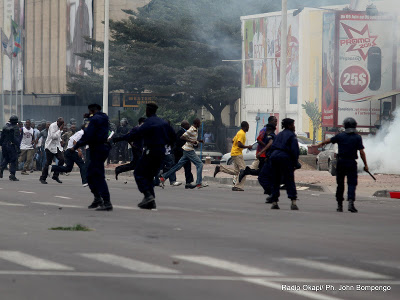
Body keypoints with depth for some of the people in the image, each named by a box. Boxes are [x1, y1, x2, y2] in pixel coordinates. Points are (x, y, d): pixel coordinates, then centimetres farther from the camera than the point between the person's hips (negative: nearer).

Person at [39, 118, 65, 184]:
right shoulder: (52, 126, -14)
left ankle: (55, 176, 4)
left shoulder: (59, 127, 12)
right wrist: (60, 130, -23)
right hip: (50, 146, -7)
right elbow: (53, 136, -24)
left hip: (57, 146, 7)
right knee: (48, 162, -4)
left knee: (61, 159, -9)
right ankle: (42, 178, 8)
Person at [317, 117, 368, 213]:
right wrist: (365, 165, -4)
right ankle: (351, 202, -24)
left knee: (340, 184, 12)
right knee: (352, 183, -4)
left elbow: (329, 140, 18)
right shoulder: (357, 137, -5)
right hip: (351, 163, -2)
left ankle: (339, 205, 17)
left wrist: (321, 144, 39)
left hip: (341, 162, 2)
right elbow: (362, 152, -9)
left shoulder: (340, 136, 2)